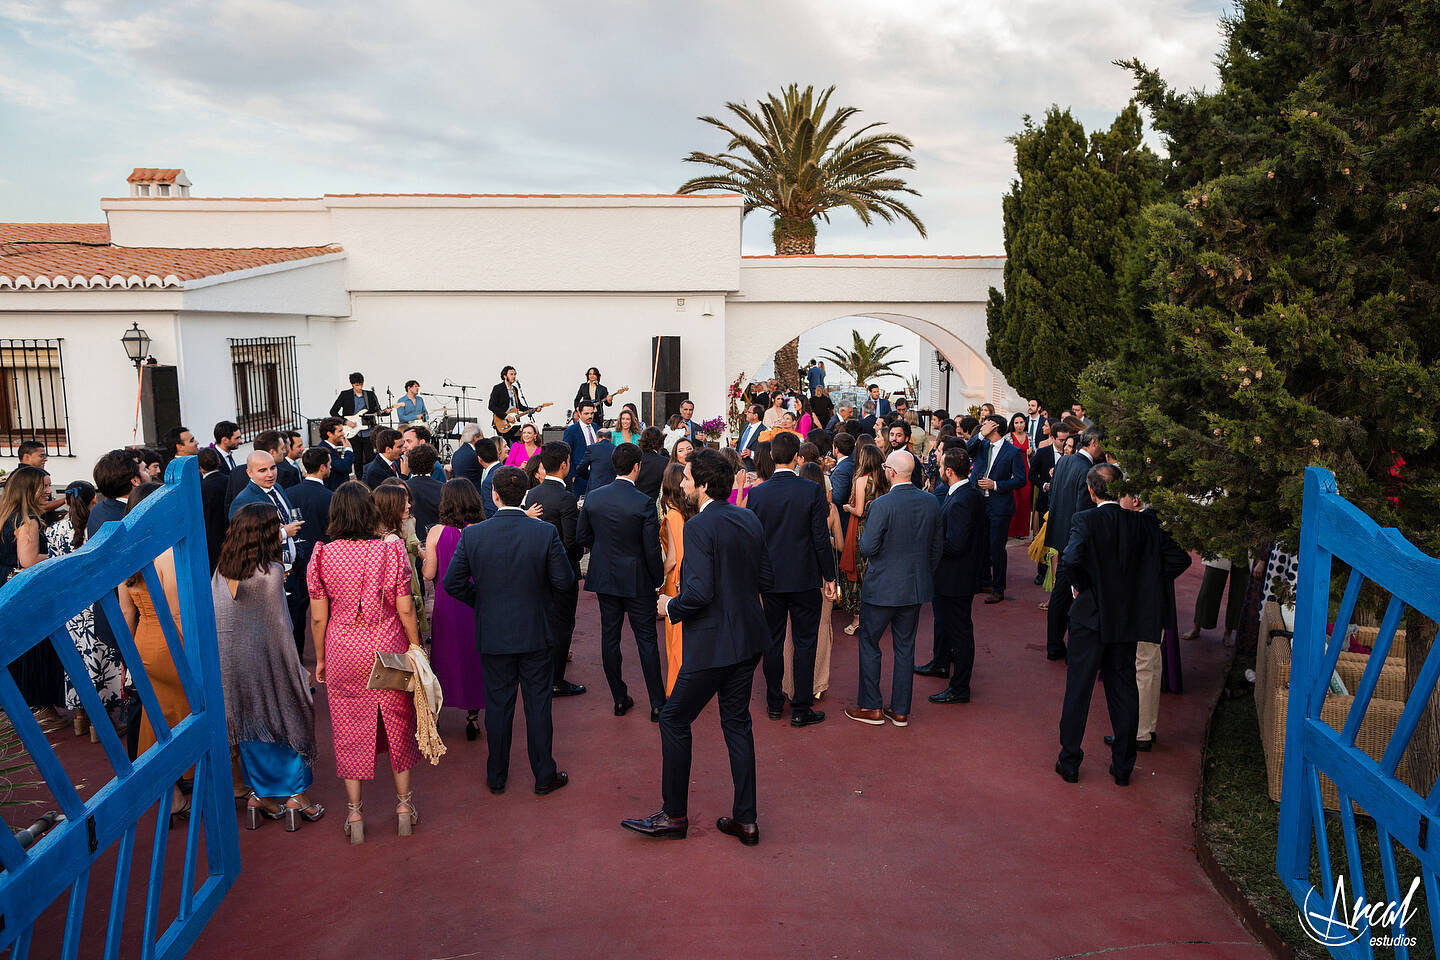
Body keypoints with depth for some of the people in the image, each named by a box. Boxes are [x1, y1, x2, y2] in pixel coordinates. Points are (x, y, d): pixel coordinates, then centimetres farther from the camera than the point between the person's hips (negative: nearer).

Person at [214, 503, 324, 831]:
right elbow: (279, 624, -14)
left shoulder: (221, 571, 2)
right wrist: (294, 664, -6)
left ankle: (258, 796, 25)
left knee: (250, 722, 16)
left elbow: (215, 616, 5)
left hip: (228, 660, 6)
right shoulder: (272, 571, -17)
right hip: (265, 657, -6)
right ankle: (295, 797, 14)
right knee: (289, 718, 9)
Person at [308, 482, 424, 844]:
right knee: (397, 724, 15)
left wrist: (319, 660, 10)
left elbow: (318, 617, -2)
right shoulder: (391, 551, -10)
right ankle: (404, 804, 25)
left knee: (349, 731, 12)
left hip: (342, 650, 0)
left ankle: (354, 813, 21)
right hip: (387, 645, 0)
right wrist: (415, 645, 8)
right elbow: (405, 610, -7)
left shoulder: (323, 555, -8)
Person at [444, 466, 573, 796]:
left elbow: (452, 584, -5)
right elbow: (563, 581, -9)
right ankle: (544, 776, 22)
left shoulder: (472, 535, -11)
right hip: (536, 633, -1)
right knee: (538, 704, 11)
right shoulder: (545, 533, -14)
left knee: (498, 705, 14)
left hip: (492, 633, 1)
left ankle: (496, 776, 28)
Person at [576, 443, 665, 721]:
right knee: (646, 640, 6)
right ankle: (657, 704, 11)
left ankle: (619, 699, 21)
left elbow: (582, 537, 5)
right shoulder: (644, 503, -18)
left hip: (604, 577, 4)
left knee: (609, 637, 13)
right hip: (636, 581, -3)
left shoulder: (593, 497, -5)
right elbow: (652, 549, -14)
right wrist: (658, 579, 0)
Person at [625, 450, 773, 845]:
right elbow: (766, 579, 9)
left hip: (713, 644, -8)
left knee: (674, 721, 9)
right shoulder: (749, 520, 5)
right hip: (749, 638, 8)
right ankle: (745, 819, 23)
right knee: (737, 722, 17)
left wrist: (670, 607, -7)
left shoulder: (698, 527, -19)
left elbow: (699, 593, -25)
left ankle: (674, 815, 20)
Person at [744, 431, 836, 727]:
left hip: (770, 579, 3)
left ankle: (774, 703, 24)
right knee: (805, 643, 6)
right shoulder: (812, 491, -12)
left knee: (773, 642, 14)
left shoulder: (756, 493, -4)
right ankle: (801, 709, 10)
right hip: (805, 579, -2)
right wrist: (829, 577, 0)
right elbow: (821, 538, -9)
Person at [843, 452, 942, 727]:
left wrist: (860, 542, 4)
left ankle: (871, 707, 17)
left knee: (869, 644, 11)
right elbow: (936, 547, 7)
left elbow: (868, 548, -18)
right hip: (916, 587, 6)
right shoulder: (931, 502, -1)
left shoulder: (883, 505, -20)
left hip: (882, 587, -6)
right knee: (905, 647, 14)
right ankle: (900, 710, 21)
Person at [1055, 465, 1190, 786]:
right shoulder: (1145, 522, -2)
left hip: (1091, 616, -3)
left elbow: (1070, 561, -29)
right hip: (1129, 618, 3)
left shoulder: (1085, 521, -15)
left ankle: (1069, 763, 17)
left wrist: (1079, 586, -10)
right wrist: (1145, 585, 4)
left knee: (1078, 689, 8)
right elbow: (1178, 559, -3)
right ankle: (1123, 768, 22)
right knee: (1124, 690, 14)